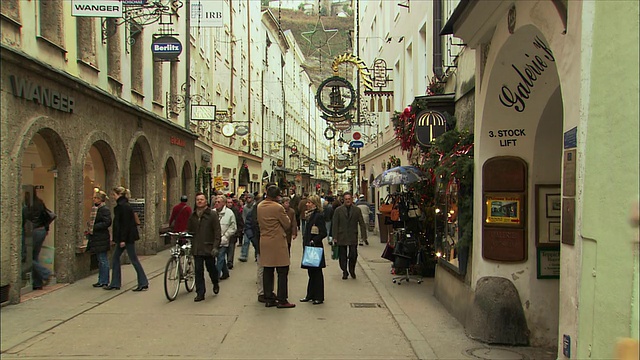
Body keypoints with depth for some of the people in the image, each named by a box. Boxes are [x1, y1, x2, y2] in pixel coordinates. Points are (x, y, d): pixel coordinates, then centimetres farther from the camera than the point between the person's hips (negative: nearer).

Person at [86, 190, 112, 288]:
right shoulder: (95, 208, 14)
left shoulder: (105, 209, -13)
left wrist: (94, 227, -18)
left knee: (103, 260, -3)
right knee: (100, 260, 14)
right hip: (95, 238, 10)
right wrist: (89, 227, 7)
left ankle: (104, 281, 2)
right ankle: (102, 280, 22)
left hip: (101, 239, -10)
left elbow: (107, 223, -20)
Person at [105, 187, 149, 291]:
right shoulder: (123, 205, 13)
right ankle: (115, 284, 18)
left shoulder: (123, 206, -17)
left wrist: (123, 239, -21)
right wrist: (117, 238, 18)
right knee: (115, 258, 12)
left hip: (127, 237, -10)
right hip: (124, 237, 10)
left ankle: (143, 283, 3)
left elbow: (125, 224, -21)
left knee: (133, 259, -3)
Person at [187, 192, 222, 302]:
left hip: (208, 248, -3)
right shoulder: (193, 216, 10)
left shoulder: (212, 215, -4)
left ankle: (215, 284, 38)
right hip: (196, 248, 3)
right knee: (198, 271, 2)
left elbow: (217, 232, -8)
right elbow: (189, 231, 20)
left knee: (211, 268, 9)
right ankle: (200, 293, 9)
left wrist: (215, 246, -14)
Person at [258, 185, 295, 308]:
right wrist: (285, 216, 8)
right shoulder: (278, 208, -16)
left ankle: (269, 299, 15)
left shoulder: (260, 206, 4)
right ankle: (282, 300, 1)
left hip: (264, 242, 7)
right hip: (277, 242, -7)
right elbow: (287, 224, -8)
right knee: (282, 271, 0)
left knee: (267, 271, 11)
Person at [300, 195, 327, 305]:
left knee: (316, 273, 0)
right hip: (309, 247, 8)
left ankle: (319, 297, 9)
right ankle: (310, 295, 23)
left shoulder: (319, 216, -14)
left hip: (316, 248, -8)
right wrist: (305, 239, 8)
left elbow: (323, 233, -18)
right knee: (311, 272, 14)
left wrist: (314, 241, -22)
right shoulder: (310, 215, 12)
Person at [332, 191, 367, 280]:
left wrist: (363, 235, -2)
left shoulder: (357, 210, 6)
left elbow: (362, 223, 6)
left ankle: (352, 270, 19)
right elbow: (335, 225, 2)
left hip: (353, 237, 0)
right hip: (341, 237, 0)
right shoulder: (338, 210, 3)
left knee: (353, 255, -4)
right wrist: (335, 237, -3)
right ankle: (344, 272, 19)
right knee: (342, 256, 4)